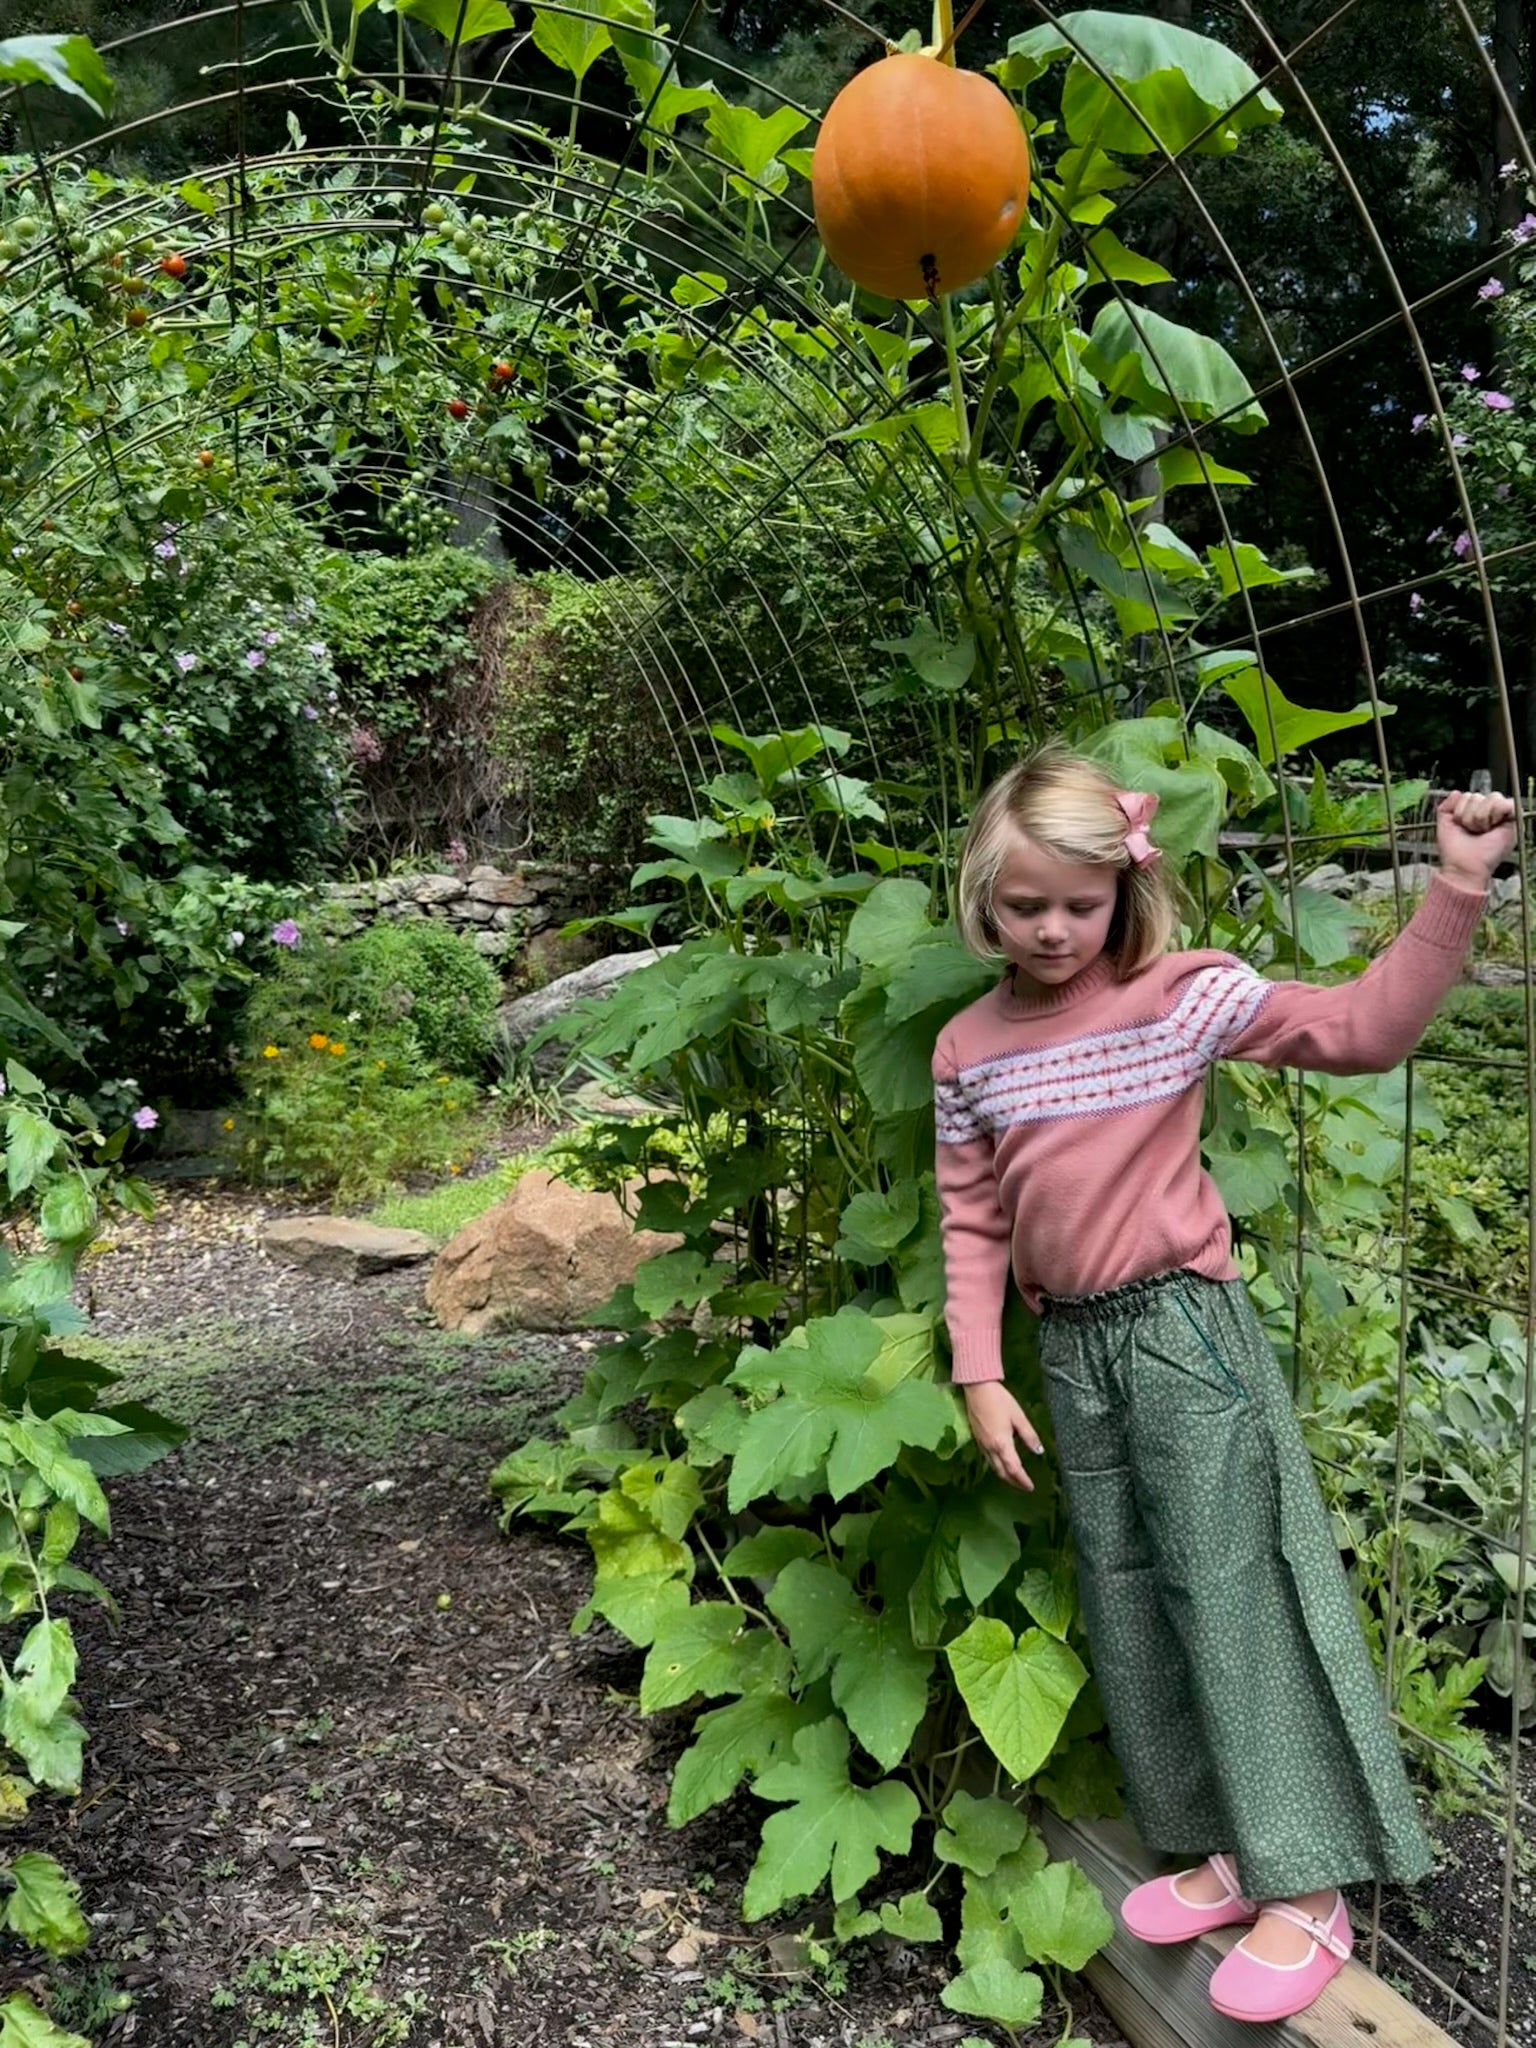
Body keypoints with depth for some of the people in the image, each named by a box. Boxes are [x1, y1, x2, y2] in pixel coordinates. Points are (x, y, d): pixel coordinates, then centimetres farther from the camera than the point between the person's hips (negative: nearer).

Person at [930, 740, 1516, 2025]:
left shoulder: (1185, 995, -9)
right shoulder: (969, 1050, 3)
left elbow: (1362, 1030, -12)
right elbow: (973, 1220, 7)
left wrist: (1459, 886, -20)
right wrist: (980, 1376, 3)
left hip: (1184, 1330, -5)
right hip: (1071, 1351, 5)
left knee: (1230, 1595, -2)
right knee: (1127, 1609, 12)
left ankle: (1309, 1890, 12)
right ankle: (1223, 1853, 28)